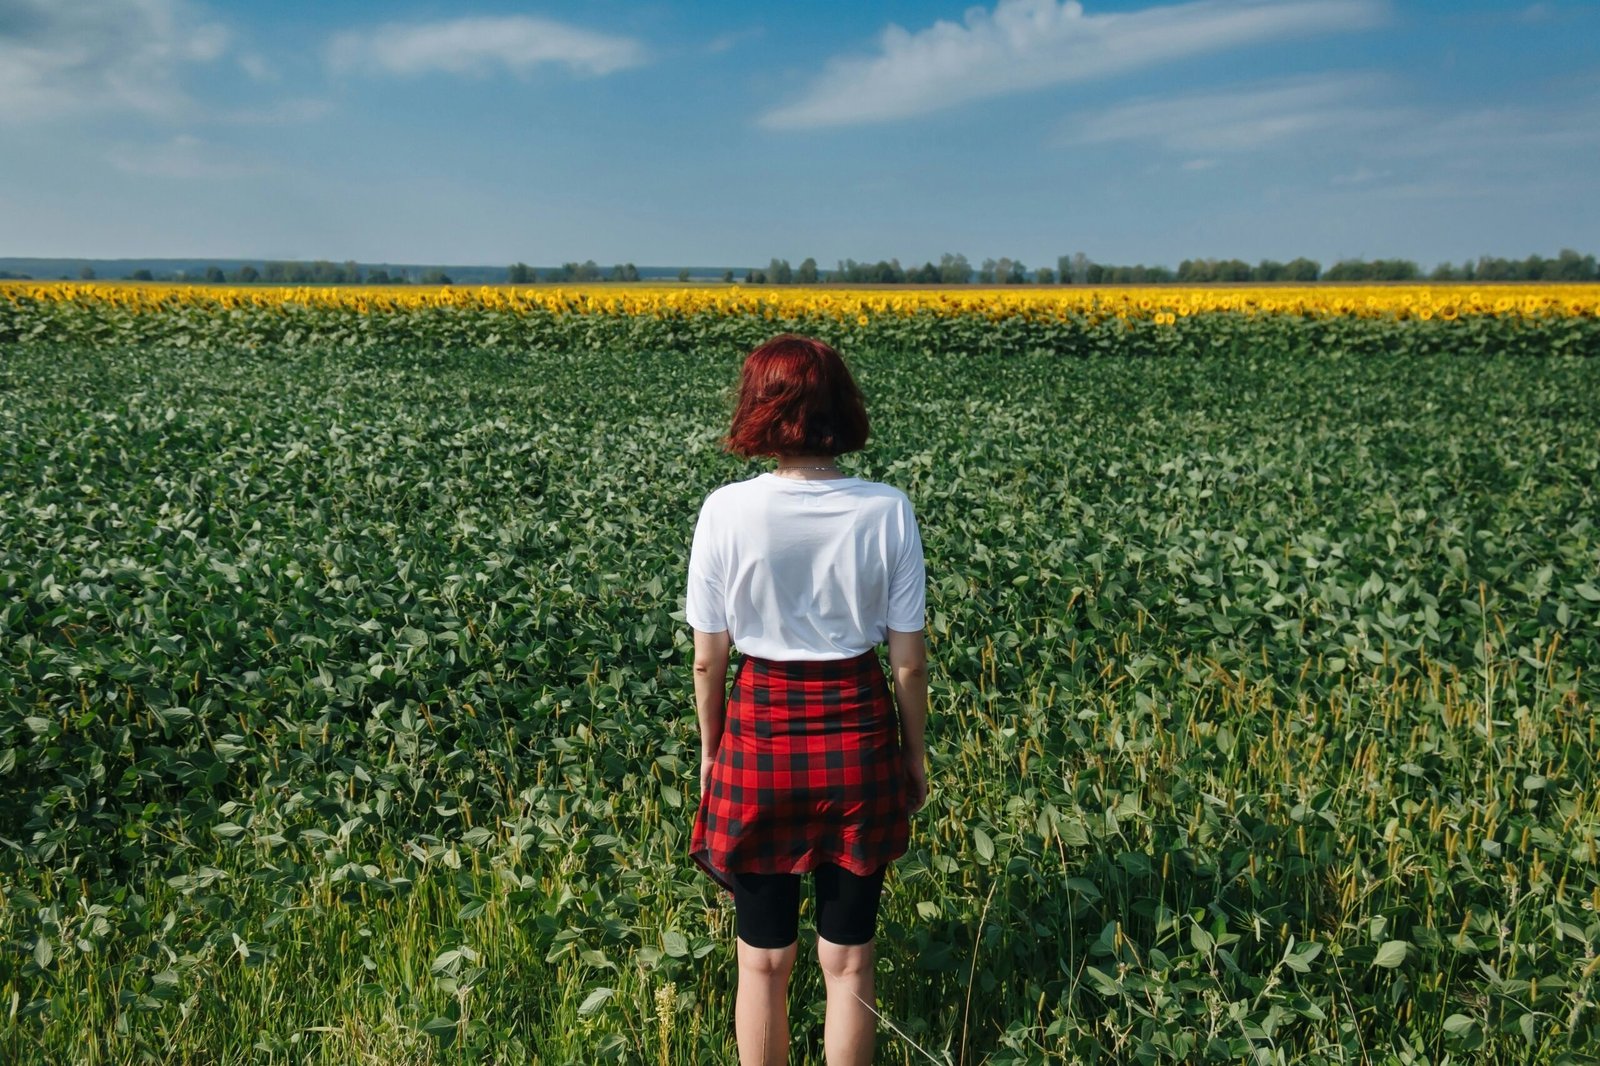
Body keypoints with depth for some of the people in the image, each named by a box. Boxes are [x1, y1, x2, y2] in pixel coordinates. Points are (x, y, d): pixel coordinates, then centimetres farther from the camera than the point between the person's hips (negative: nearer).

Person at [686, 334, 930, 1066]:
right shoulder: (888, 511, -9)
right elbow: (908, 658, -5)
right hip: (858, 736, 1)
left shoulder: (727, 510, -12)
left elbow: (708, 657, -6)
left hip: (760, 735, 0)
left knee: (764, 958, 17)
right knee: (848, 959, 16)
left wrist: (711, 748, 10)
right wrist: (915, 754, 10)